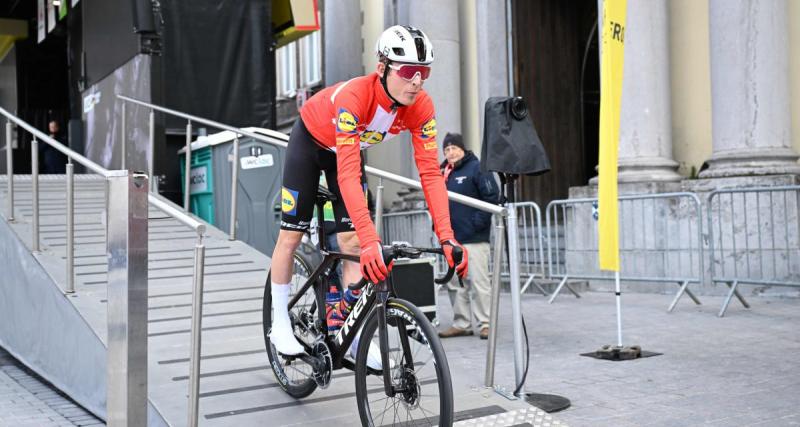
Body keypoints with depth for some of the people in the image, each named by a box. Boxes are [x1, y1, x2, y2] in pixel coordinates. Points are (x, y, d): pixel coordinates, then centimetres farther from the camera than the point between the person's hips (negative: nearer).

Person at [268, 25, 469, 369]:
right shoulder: (353, 97, -43)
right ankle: (280, 324, 16)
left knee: (351, 241, -4)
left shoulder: (421, 107, -29)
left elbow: (431, 172, -30)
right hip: (310, 141, -4)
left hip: (350, 148, 4)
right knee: (291, 234, 0)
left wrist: (446, 236, -39)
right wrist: (371, 239, -58)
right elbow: (348, 174, -50)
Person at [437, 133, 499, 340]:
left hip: (474, 239, -7)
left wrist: (478, 222, -14)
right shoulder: (445, 173, 15)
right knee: (455, 284, 10)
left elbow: (492, 196, -12)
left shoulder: (477, 168, -5)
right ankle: (461, 323, 18)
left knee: (479, 281, -6)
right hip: (451, 238, 7)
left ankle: (485, 324, 1)